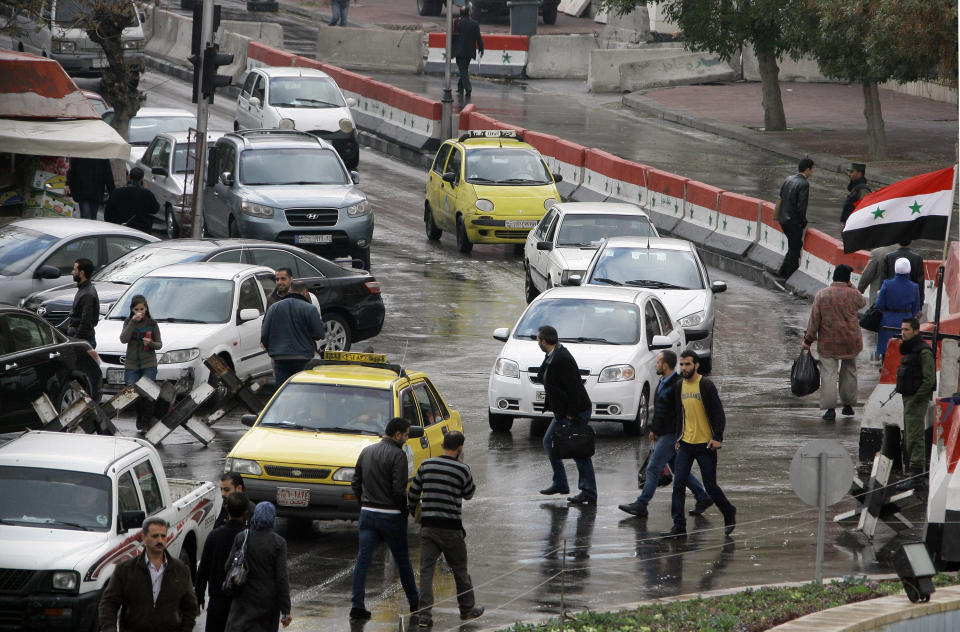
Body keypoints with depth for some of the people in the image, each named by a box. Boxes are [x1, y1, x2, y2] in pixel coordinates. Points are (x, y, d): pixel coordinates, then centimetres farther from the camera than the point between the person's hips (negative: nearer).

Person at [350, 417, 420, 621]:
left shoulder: (366, 452, 8)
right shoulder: (397, 455, -13)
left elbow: (356, 483, 12)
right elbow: (399, 489, -18)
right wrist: (405, 511, -4)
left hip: (367, 513, 5)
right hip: (391, 515, -5)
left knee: (363, 560, 3)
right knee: (402, 560, 11)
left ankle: (357, 605, -4)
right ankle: (414, 602, 24)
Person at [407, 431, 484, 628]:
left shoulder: (426, 465, 2)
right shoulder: (462, 469, -8)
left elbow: (413, 492, 8)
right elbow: (469, 494, 8)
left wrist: (413, 509, 29)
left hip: (428, 525, 2)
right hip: (451, 528, -2)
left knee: (426, 570, 2)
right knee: (460, 569, 14)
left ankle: (424, 614, -6)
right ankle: (467, 609, 27)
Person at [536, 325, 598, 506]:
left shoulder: (561, 358, -21)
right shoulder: (551, 357, 10)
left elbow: (573, 387, -24)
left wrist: (572, 415, -23)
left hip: (576, 412, -11)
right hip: (562, 413, 11)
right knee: (549, 442, 17)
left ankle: (589, 494, 0)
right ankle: (560, 484, 26)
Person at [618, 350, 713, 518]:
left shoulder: (678, 385, -18)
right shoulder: (663, 383, 13)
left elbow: (681, 413, -20)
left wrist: (679, 438, -21)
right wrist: (653, 429, 22)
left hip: (671, 435, -10)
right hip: (663, 434, 10)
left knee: (653, 468, -8)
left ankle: (641, 504, -5)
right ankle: (702, 498, 21)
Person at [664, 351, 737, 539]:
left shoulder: (706, 385, -10)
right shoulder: (680, 386, 9)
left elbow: (719, 413, -11)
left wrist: (717, 438, -18)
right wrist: (679, 437, 15)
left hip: (705, 444, -5)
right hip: (686, 445, 5)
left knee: (710, 486, 1)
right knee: (678, 484, -4)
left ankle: (729, 514, 24)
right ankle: (679, 526, -2)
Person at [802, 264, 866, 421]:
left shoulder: (821, 295, -6)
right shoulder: (853, 295, -7)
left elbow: (814, 320, -4)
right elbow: (862, 303, 17)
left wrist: (808, 340, 4)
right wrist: (850, 286, 14)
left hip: (828, 343, -1)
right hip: (850, 342, 1)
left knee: (828, 374, -1)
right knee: (849, 372, 18)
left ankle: (830, 408, -9)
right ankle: (848, 404, 25)